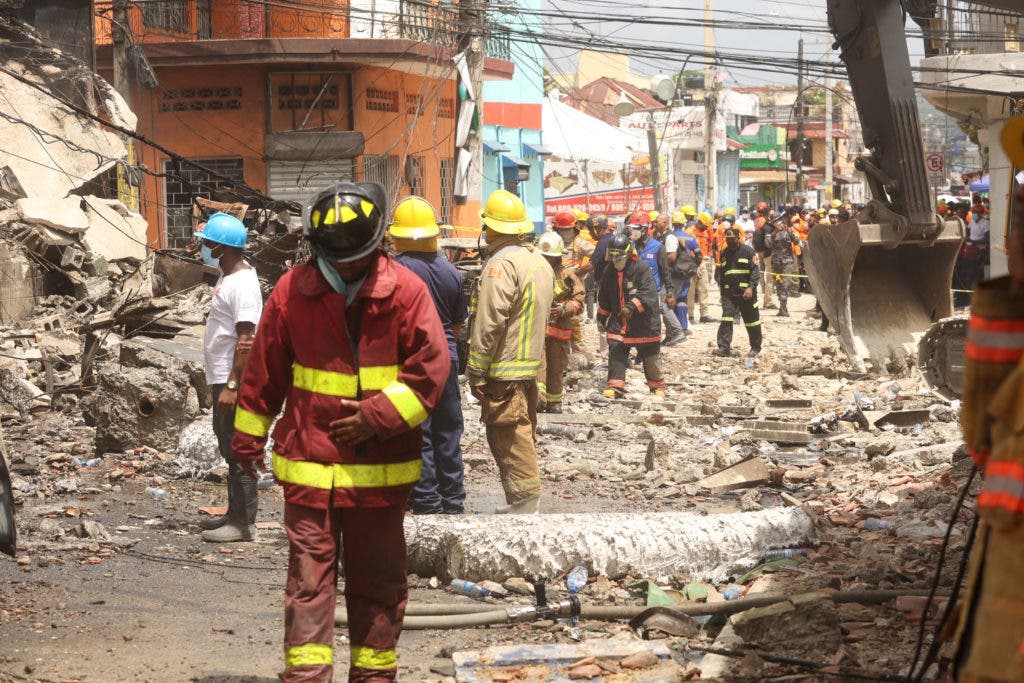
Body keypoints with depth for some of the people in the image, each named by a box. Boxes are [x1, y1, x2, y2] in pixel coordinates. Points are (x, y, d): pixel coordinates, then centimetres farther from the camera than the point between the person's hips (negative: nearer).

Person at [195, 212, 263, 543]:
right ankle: (235, 514, 24)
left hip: (234, 381, -11)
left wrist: (232, 386, -25)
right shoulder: (229, 277, 14)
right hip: (223, 379, 11)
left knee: (239, 453, -5)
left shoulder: (242, 284, -18)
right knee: (230, 450, 16)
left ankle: (244, 523, -1)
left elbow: (246, 340, -23)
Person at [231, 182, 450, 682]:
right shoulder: (292, 290, 0)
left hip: (381, 467, 0)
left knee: (378, 581, 10)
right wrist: (249, 435, 14)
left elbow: (432, 367, -5)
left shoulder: (405, 290, -3)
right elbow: (264, 369, 8)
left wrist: (379, 415, -14)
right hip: (308, 464, 0)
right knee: (309, 579, -3)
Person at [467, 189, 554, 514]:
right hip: (532, 364, 9)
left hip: (504, 370, -9)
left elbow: (489, 325, -20)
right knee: (522, 436, 16)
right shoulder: (540, 261, 12)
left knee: (508, 440, -5)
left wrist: (476, 373, -15)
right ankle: (523, 502, 23)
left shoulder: (501, 265, -17)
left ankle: (525, 504, -5)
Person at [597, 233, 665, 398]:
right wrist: (602, 318, 19)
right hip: (618, 323, 4)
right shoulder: (609, 273, 4)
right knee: (615, 353, -6)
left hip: (643, 322, -4)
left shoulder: (641, 269, -15)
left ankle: (658, 386, 23)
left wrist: (632, 307, -36)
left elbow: (648, 292, -25)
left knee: (651, 356, 8)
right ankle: (615, 386, -4)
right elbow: (603, 297, 17)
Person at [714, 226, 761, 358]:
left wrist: (751, 287, -18)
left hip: (746, 292, -4)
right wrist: (721, 285, 18)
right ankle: (724, 347, -12)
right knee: (726, 320, -10)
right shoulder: (724, 253, 15)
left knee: (751, 320, 6)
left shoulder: (748, 251, -2)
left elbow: (755, 271, -8)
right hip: (728, 293, 4)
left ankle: (755, 347, 19)